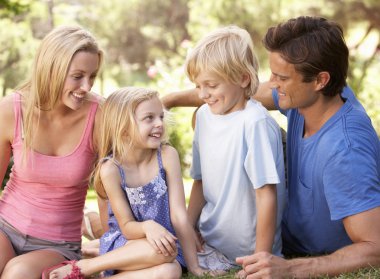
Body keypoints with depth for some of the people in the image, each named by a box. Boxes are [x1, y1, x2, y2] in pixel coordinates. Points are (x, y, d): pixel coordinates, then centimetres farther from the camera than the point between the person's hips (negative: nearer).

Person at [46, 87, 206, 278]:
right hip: (122, 246, -2)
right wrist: (147, 227, -35)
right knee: (163, 251, -35)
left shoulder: (167, 155, -10)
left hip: (164, 242, 2)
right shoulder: (111, 169, -14)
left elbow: (179, 215, -11)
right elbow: (127, 227, -12)